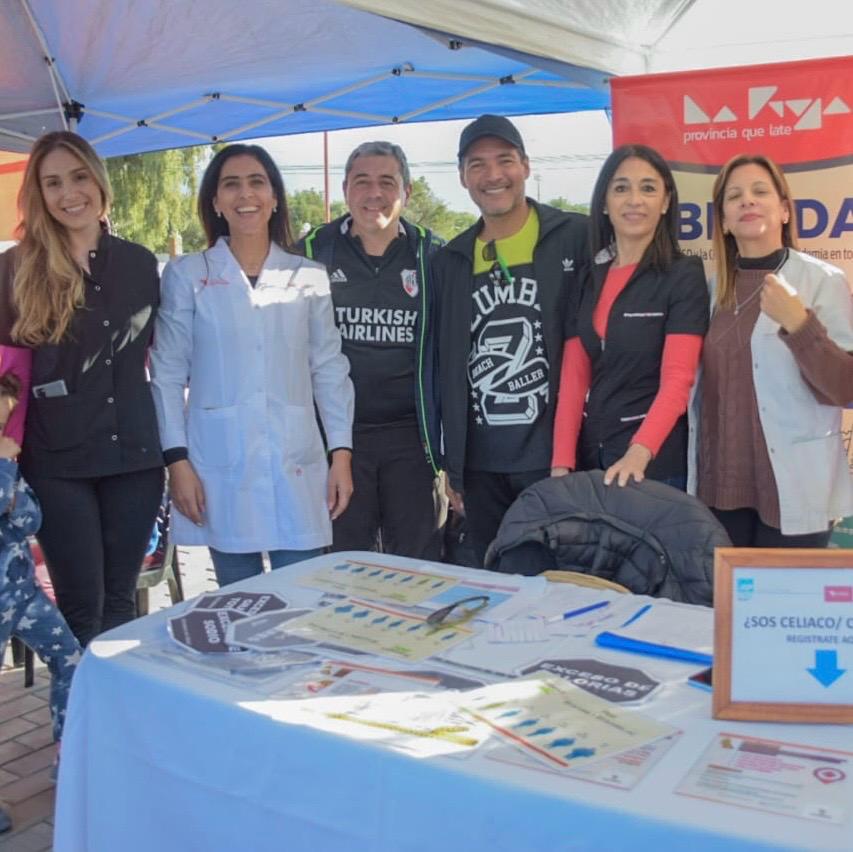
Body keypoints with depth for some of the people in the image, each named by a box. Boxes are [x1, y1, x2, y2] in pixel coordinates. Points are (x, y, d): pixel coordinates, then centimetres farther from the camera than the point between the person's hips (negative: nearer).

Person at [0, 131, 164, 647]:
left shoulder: (140, 262, 7)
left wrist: (169, 445, 12)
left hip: (134, 453, 3)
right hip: (57, 460, -2)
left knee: (121, 600, 11)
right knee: (80, 607, 2)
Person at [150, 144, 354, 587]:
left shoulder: (309, 276, 8)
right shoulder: (186, 274, 4)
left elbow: (329, 369, 8)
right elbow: (168, 374, 3)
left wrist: (341, 453, 1)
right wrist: (176, 459, -5)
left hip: (296, 468, 1)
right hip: (220, 466, -1)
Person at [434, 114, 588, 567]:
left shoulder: (576, 237, -1)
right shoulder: (450, 260, 11)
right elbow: (446, 368, 14)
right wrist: (451, 465, 13)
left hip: (555, 456, -4)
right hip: (481, 465, 4)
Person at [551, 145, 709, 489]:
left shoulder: (684, 275, -7)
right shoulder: (587, 278, 7)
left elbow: (677, 380, -16)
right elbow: (573, 376, 2)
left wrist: (640, 452, -31)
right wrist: (561, 463, -8)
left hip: (656, 461, -4)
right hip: (590, 454, 5)